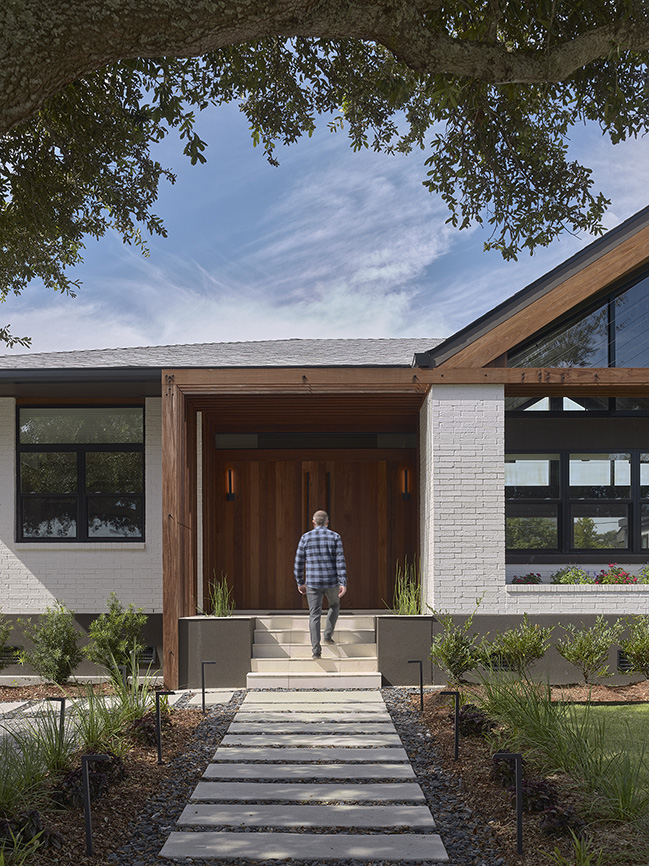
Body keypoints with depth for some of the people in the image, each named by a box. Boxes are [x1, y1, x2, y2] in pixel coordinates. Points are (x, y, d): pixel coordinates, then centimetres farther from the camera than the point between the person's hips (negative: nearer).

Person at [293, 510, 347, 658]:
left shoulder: (306, 538, 1)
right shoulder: (335, 537, -2)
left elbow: (299, 562, 2)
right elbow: (340, 561, -9)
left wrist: (300, 583, 13)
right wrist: (343, 583, -9)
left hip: (313, 583, 0)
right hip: (331, 582, 0)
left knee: (314, 615, 4)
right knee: (334, 605, 28)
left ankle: (316, 650, -3)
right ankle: (328, 635, 20)